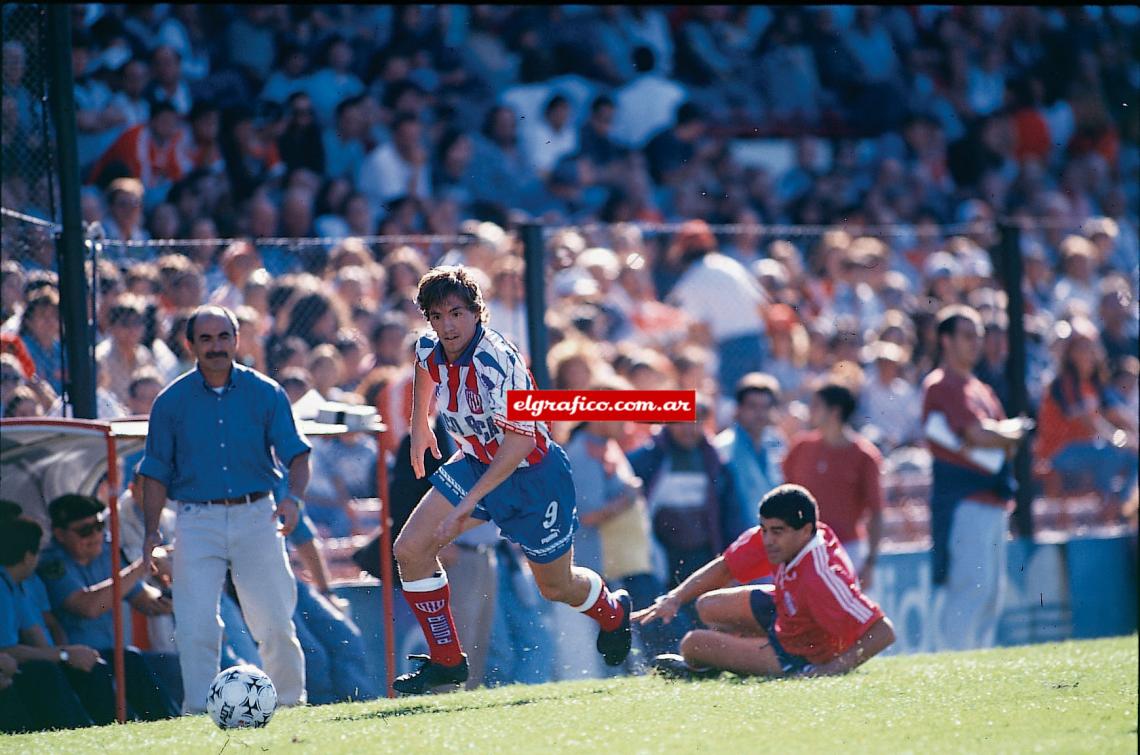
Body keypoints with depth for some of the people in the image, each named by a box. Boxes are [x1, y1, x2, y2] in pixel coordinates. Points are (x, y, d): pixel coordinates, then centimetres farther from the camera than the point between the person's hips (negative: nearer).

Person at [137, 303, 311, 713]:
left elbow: (295, 453, 1)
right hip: (197, 521, 0)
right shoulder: (171, 401, 4)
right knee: (196, 625, -9)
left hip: (256, 514, 0)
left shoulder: (265, 393, 4)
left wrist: (293, 498, -18)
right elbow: (156, 472, 8)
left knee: (275, 623, -1)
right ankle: (199, 710, -2)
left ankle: (290, 702, 13)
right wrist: (151, 531, -4)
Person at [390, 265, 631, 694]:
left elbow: (518, 440, -39)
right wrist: (419, 425, 21)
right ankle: (445, 661, 2)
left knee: (556, 586, 13)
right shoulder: (430, 349, -12)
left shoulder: (496, 362, -35)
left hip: (533, 474, -6)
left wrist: (468, 502, -44)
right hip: (477, 462, 6)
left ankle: (613, 612, 49)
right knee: (410, 550, -10)